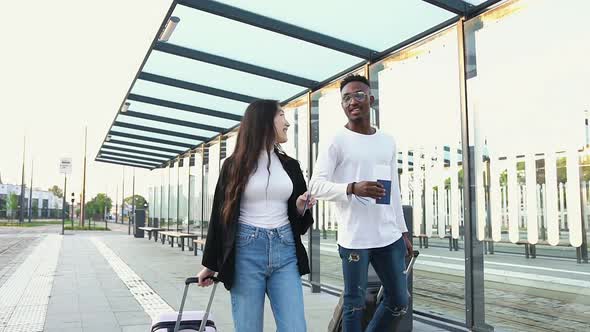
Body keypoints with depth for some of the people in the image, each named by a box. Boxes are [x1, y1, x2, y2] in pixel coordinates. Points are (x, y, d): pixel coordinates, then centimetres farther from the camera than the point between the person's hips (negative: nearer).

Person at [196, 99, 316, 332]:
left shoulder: (290, 166, 11)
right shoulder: (235, 165, 2)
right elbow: (220, 215, 3)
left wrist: (301, 206, -7)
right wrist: (210, 265, 6)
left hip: (285, 251, 3)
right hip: (246, 251, -3)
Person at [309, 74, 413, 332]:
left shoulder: (388, 141, 14)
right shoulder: (337, 141, -4)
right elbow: (315, 186, -12)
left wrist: (403, 230, 18)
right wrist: (352, 188, -28)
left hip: (389, 236, 6)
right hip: (354, 238, -6)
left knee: (399, 302, 13)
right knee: (355, 303, 4)